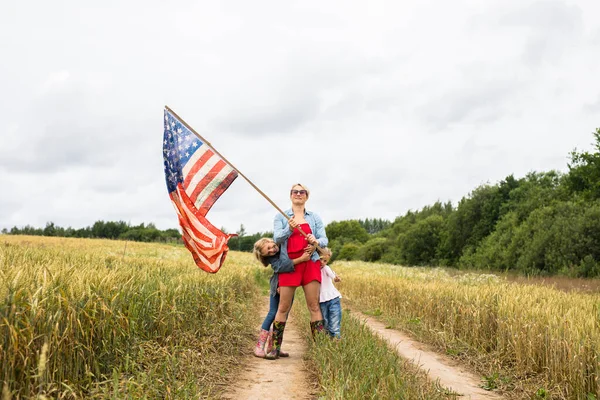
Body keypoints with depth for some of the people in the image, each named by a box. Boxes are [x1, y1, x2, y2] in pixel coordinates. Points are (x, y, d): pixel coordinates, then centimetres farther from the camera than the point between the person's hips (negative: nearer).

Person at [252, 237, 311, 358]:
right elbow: (282, 267, -36)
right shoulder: (273, 259, -19)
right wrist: (301, 259, -42)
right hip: (278, 287, -4)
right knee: (273, 313, -7)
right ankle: (259, 346, -3)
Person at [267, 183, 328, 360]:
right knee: (283, 307, -3)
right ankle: (275, 347, 4)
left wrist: (316, 242, -15)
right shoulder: (281, 217, 10)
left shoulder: (314, 217, 14)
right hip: (289, 264, -1)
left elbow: (324, 239, 8)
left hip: (310, 263, 1)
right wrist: (289, 229, -23)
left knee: (314, 306, -4)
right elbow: (277, 238, -3)